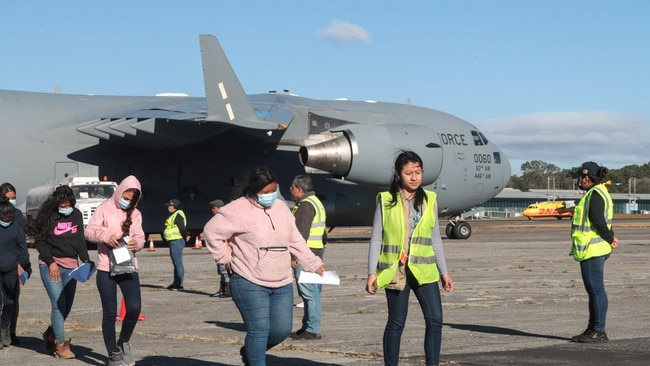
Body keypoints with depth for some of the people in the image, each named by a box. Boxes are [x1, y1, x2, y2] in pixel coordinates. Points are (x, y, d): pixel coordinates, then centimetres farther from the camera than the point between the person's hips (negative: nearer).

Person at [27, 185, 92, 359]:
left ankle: (50, 334, 30)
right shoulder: (48, 216, -6)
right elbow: (40, 241, -5)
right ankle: (61, 344, -3)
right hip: (50, 265, -5)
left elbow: (80, 240, 9)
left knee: (67, 306, 7)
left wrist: (86, 260, -6)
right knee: (59, 304, -11)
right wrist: (51, 262, -13)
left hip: (70, 266, 5)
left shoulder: (76, 215, 7)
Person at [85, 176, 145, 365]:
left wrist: (137, 243, -14)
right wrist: (105, 235, -22)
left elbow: (140, 237, 9)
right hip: (106, 269, -3)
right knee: (110, 313, 2)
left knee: (134, 307, -11)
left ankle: (123, 342, 16)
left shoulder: (135, 214, 13)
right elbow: (89, 231, -3)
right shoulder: (105, 208, 1)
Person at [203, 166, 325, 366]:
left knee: (282, 330, 8)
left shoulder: (281, 208, 11)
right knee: (259, 330, -8)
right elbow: (212, 230, -7)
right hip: (250, 284, -6)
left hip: (282, 284, 7)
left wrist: (314, 264, 16)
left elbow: (295, 241, 19)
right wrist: (225, 258, -7)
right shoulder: (239, 210, -10)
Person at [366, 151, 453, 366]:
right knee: (396, 323, 5)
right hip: (395, 271, -3)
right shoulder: (386, 201, -1)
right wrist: (372, 273, -6)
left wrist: (443, 272, 11)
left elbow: (435, 239, 13)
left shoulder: (429, 201, 8)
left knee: (435, 320, -7)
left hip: (424, 270, 3)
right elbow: (376, 239, 0)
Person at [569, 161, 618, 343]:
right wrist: (610, 237, 3)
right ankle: (593, 329, 20)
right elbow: (602, 222, 18)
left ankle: (599, 331, -4)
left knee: (596, 289, -7)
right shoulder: (597, 193, 18)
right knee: (593, 290, 14)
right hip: (593, 250, 11)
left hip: (592, 250, -11)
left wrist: (610, 239, -9)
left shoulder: (595, 194, -15)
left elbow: (598, 221, -22)